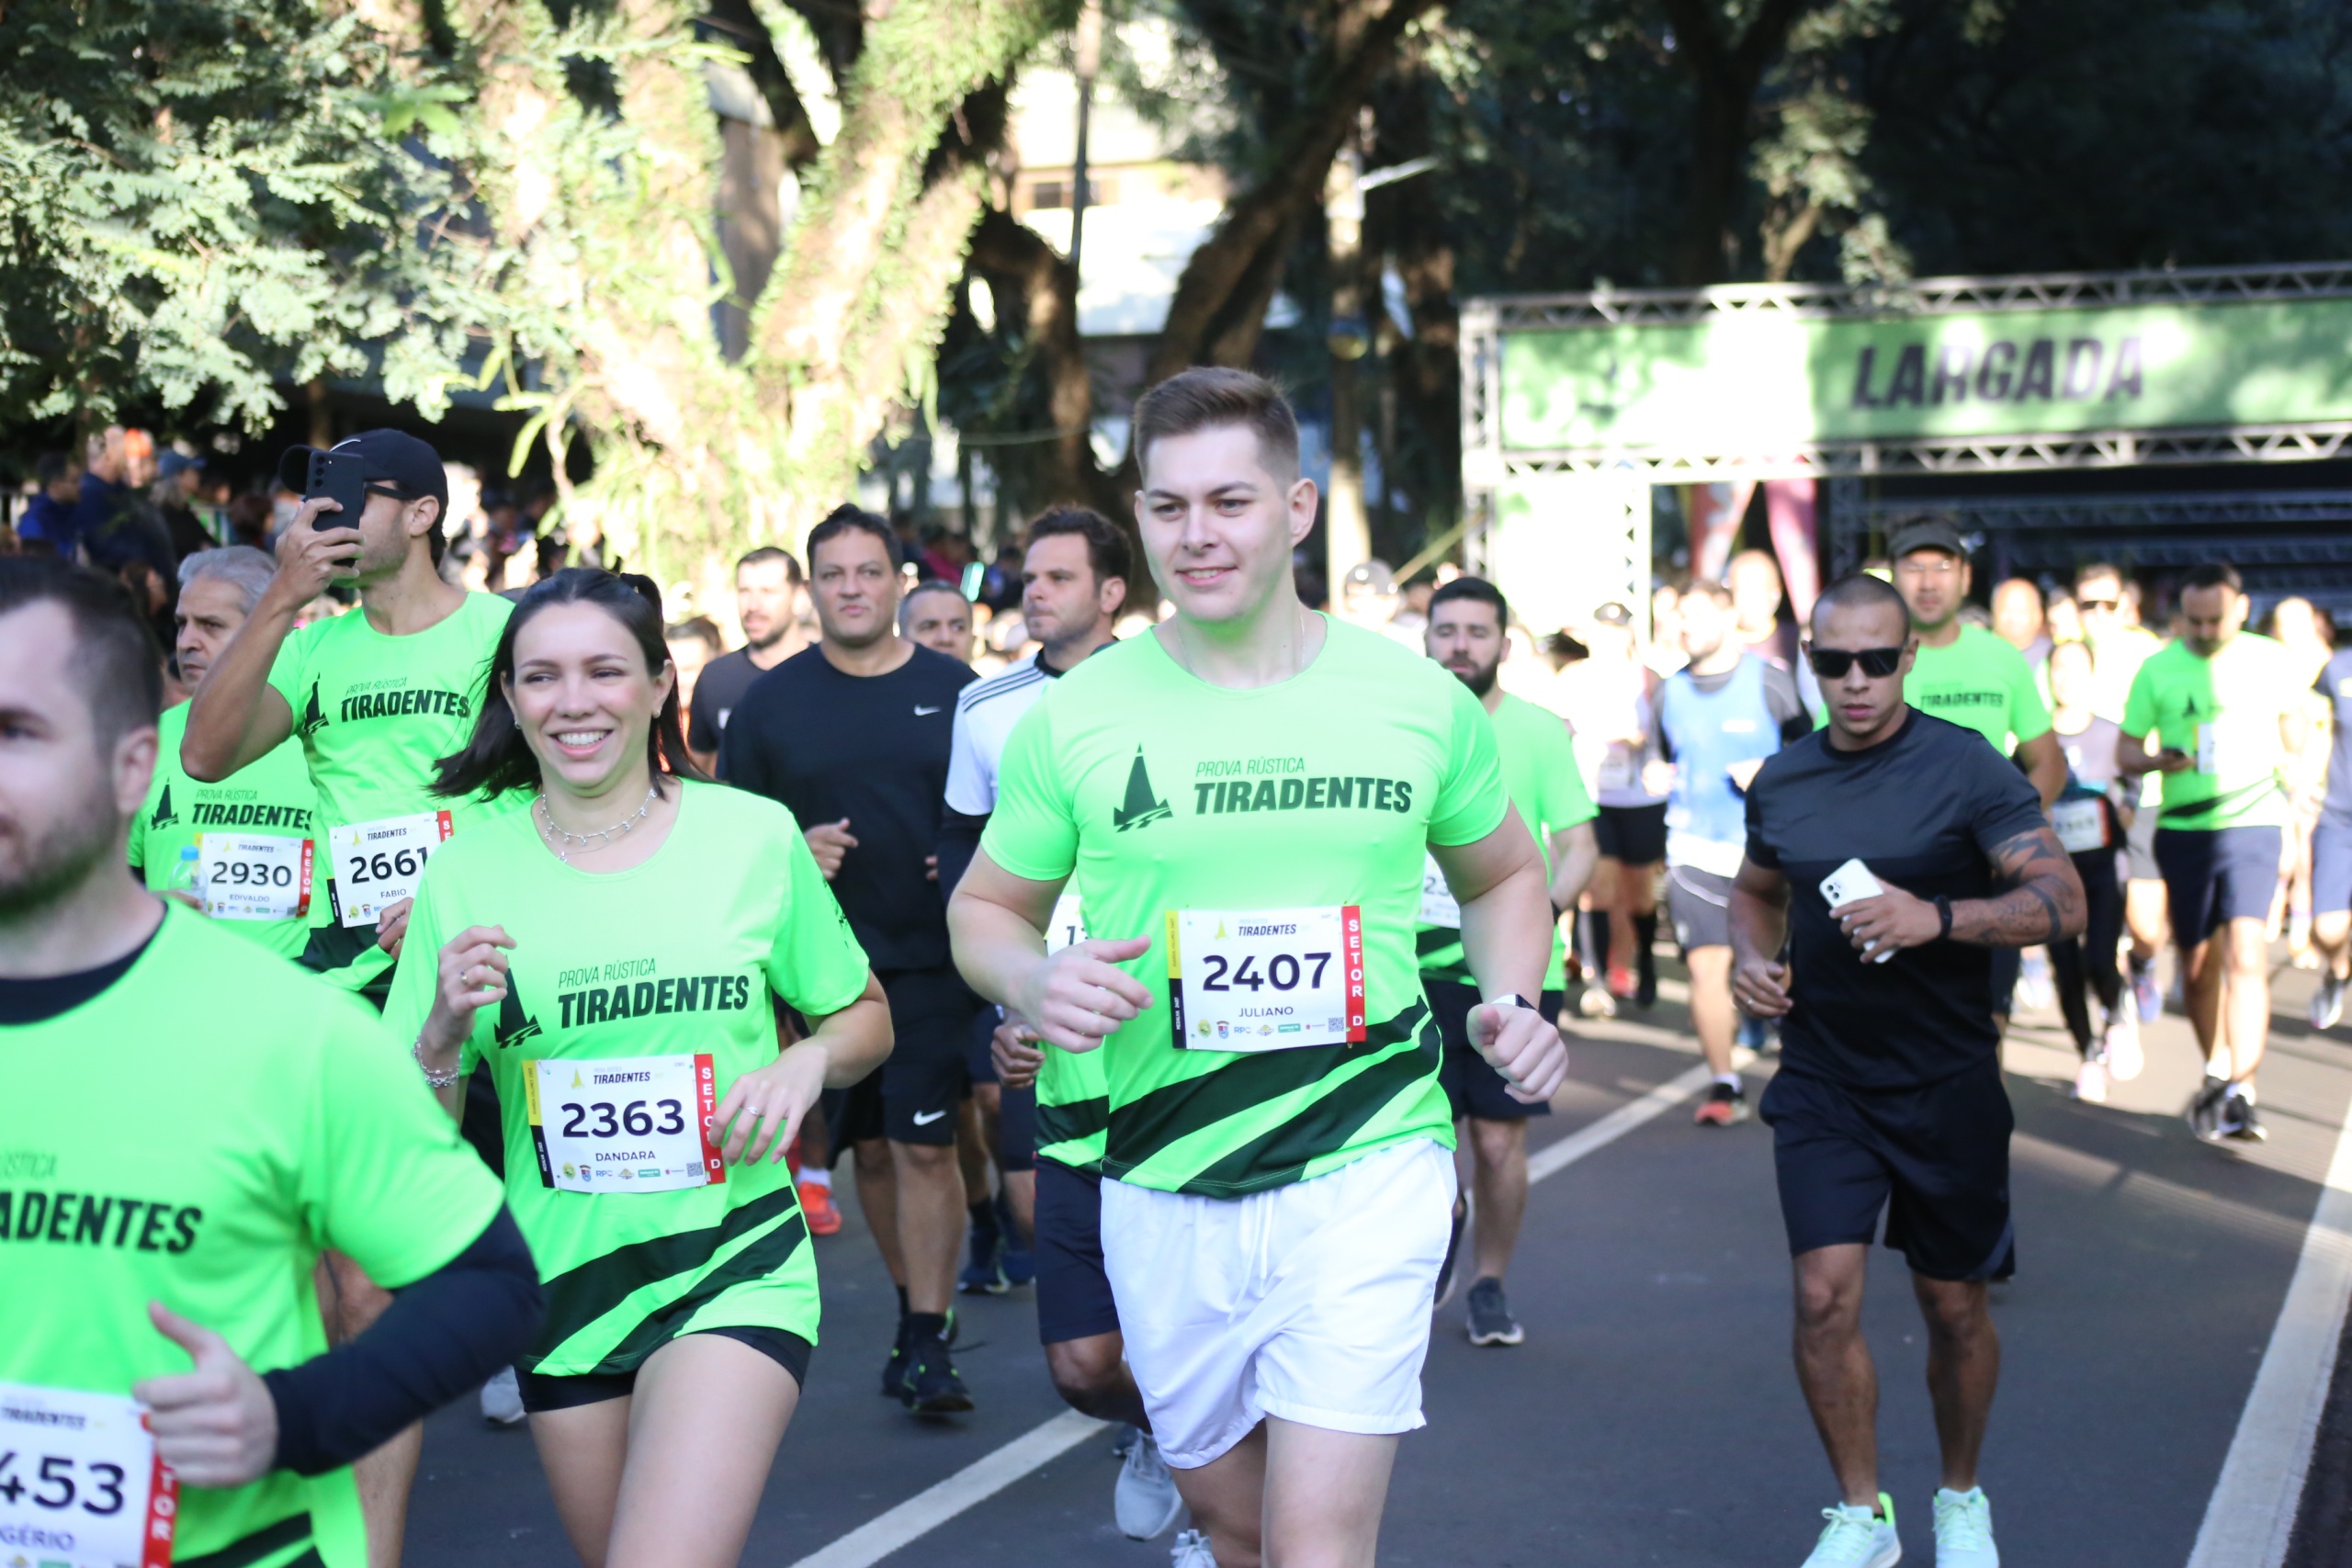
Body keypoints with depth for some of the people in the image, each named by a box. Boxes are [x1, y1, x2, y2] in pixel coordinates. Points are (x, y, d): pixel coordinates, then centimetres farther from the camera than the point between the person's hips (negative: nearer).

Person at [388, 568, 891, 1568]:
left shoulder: (755, 837, -3)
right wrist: (444, 1031, -18)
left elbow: (865, 1019, 10)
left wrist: (808, 1062, -11)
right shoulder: (466, 875, -1)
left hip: (734, 1269, -2)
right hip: (562, 1285, 3)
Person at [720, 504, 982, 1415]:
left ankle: (927, 1343, -4)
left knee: (924, 1144, -9)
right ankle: (918, 1308, 28)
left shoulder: (953, 690, 3)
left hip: (930, 956, -2)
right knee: (870, 1147, 11)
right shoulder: (771, 701, 5)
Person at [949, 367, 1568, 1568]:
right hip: (1165, 1189, 1)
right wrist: (1033, 981, -12)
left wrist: (1514, 1001, -2)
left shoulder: (1421, 699, 0)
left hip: (1369, 1168, -1)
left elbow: (1501, 876, 17)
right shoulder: (1075, 717, -2)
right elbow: (984, 909, 10)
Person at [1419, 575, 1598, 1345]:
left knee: (1499, 1142, 2)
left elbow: (1579, 844, -1)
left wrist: (1546, 911, -19)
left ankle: (1488, 1286, 23)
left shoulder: (1540, 730, 0)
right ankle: (1446, 1222, 31)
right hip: (1423, 968, 1)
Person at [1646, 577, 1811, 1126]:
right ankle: (1724, 1085, 1)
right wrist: (1657, 774, -2)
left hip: (1763, 845, -2)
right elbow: (1658, 759, 20)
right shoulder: (1671, 691, 8)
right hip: (1695, 847, 2)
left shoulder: (1770, 682, -2)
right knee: (1707, 964, -8)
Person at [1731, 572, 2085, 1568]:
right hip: (1822, 1084, 2)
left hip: (1946, 1085, -2)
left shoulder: (1967, 769, -10)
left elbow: (2063, 901, -16)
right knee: (1824, 1297, -9)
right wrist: (1751, 955, 1)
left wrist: (1936, 916, -30)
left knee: (1954, 1307, 9)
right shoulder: (1782, 781, 4)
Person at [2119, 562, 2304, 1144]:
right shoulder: (2158, 670, 1)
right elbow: (2126, 750, 6)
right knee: (2197, 966, 9)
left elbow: (2294, 728, 19)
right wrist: (2160, 760, -13)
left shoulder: (2270, 660, 3)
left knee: (2246, 954, -17)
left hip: (2253, 824, -2)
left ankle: (2239, 1090, -19)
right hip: (2183, 829, 2)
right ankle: (2217, 1073, 29)